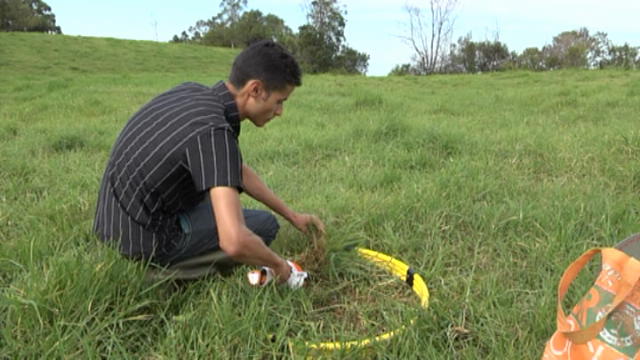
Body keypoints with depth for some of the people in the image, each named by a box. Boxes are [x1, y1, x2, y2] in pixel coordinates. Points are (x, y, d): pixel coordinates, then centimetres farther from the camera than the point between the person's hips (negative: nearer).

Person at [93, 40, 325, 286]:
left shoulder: (190, 91, 0)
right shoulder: (215, 133, -27)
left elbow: (236, 170, 12)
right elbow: (235, 242, -37)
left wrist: (292, 215, 15)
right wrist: (278, 264, -15)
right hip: (143, 244, -8)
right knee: (264, 224, 6)